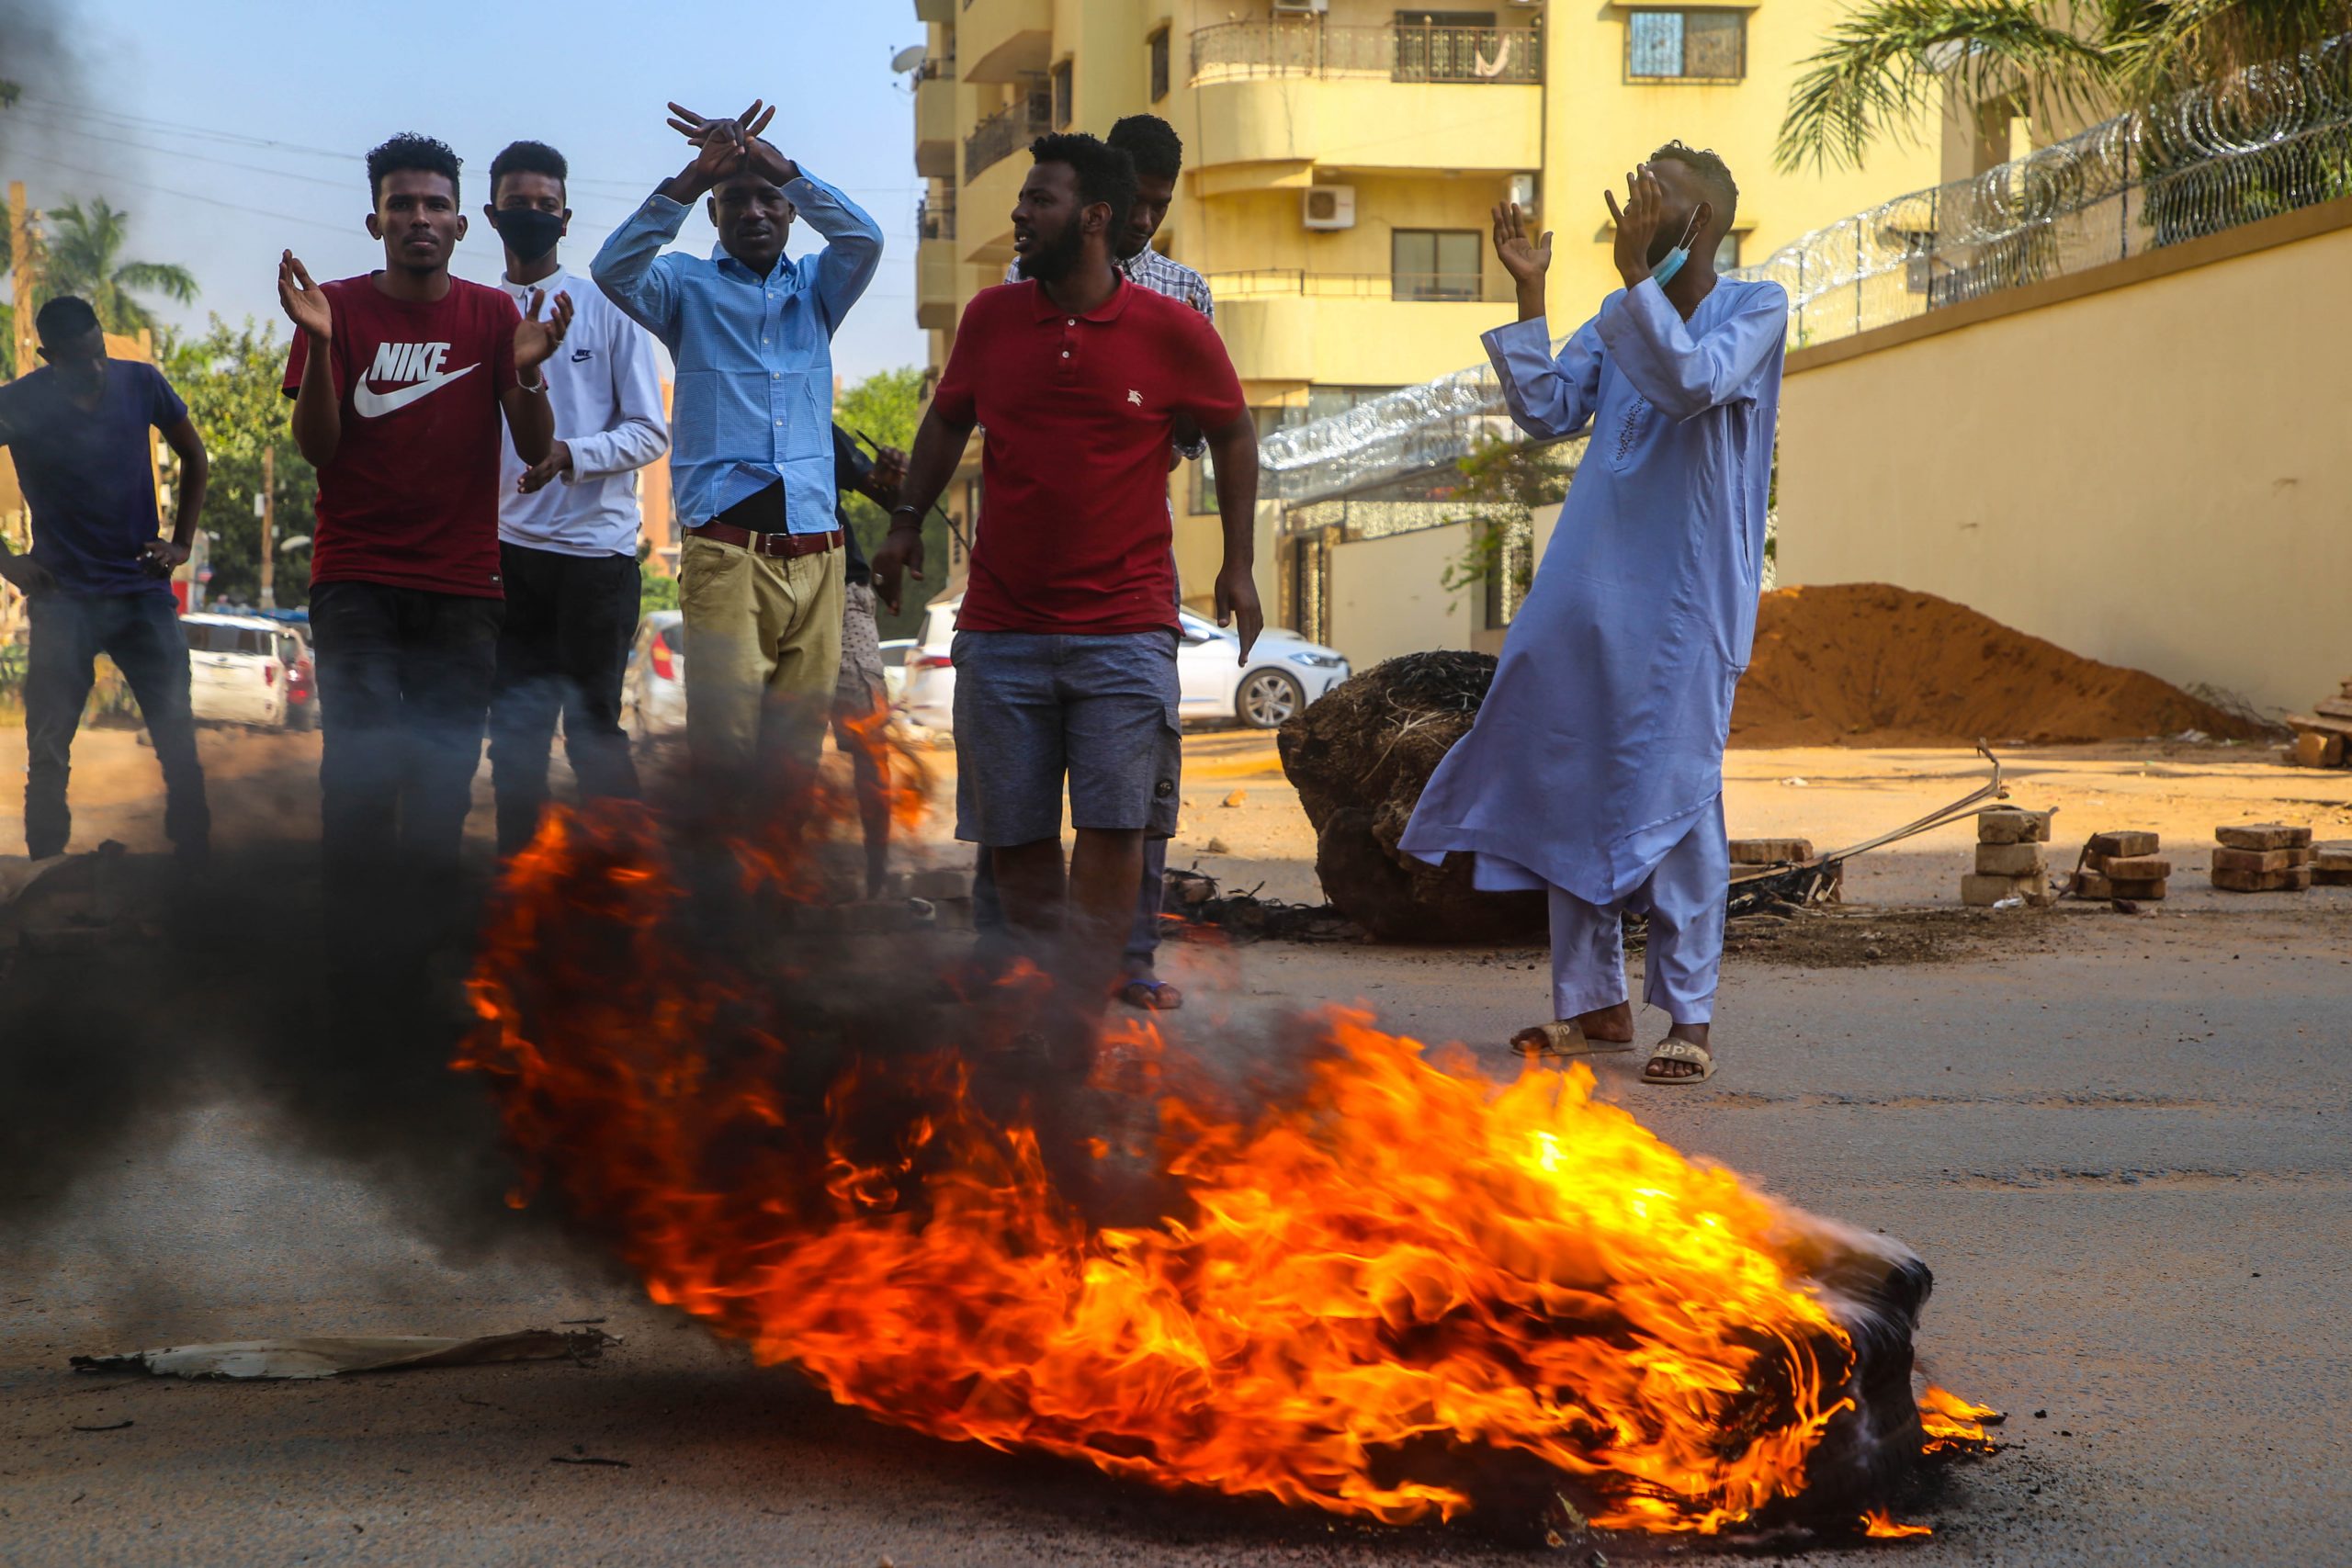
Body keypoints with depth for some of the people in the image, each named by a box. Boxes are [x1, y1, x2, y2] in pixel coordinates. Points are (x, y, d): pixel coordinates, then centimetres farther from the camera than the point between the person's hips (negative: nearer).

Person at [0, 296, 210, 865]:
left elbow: (193, 456, 13)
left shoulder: (141, 383, -2)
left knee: (180, 747, -1)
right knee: (48, 757, -2)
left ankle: (196, 865, 8)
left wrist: (181, 542, 6)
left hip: (144, 589, 2)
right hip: (63, 598, -2)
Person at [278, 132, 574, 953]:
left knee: (446, 767, -1)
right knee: (364, 758, -13)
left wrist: (529, 367, -18)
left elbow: (536, 448, 1)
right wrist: (318, 344, -19)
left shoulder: (494, 314, 5)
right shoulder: (339, 306, 2)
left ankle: (425, 937, 9)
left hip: (462, 584, 2)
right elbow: (316, 447, -4)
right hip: (358, 577, -2)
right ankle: (354, 938, -5)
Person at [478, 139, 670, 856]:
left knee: (593, 728, -1)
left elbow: (649, 433, -1)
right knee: (514, 731, 7)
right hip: (507, 549, 3)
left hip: (596, 548, -3)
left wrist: (570, 455, -18)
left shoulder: (607, 309, 2)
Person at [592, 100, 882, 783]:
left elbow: (864, 239, -3)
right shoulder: (688, 286, 12)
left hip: (813, 552, 3)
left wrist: (779, 165, -12)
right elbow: (613, 269, -8)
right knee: (723, 737, -15)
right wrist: (691, 177, -17)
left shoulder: (814, 289, 18)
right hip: (725, 551, -3)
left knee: (797, 749, 2)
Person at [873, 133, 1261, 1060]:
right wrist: (907, 520, 14)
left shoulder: (1174, 333, -4)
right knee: (1012, 835, 5)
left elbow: (1233, 434, 11)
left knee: (1113, 828, -11)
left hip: (1123, 627, -3)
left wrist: (1237, 565, 8)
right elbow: (947, 419, 21)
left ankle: (1073, 1028, -8)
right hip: (1000, 626, 3)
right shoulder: (991, 319, 4)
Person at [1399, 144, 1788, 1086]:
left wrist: (1636, 271, -21)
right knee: (1569, 791, 6)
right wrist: (1529, 293, 2)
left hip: (1686, 602, -6)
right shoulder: (1619, 318, 16)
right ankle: (1594, 1002, 16)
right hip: (1591, 587, 6)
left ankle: (1689, 1015, 0)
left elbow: (1692, 381, -20)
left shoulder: (1756, 309, -1)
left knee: (1675, 798, -7)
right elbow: (1547, 412, 6)